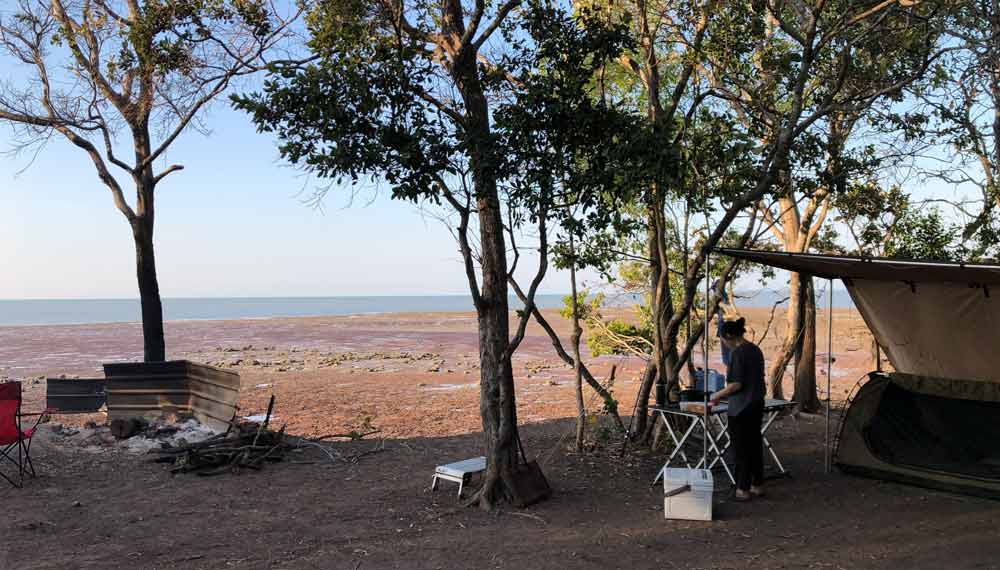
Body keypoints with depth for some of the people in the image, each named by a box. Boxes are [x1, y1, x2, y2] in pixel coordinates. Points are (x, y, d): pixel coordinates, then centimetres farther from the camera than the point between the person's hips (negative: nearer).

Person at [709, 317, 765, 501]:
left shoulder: (737, 353, -17)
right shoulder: (756, 350, 9)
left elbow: (736, 385, -21)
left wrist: (718, 395, -5)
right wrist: (724, 394, 18)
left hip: (740, 409, -8)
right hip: (757, 405, 8)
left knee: (741, 449, 1)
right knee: (755, 444, 15)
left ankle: (743, 489, 7)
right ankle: (757, 485, 23)